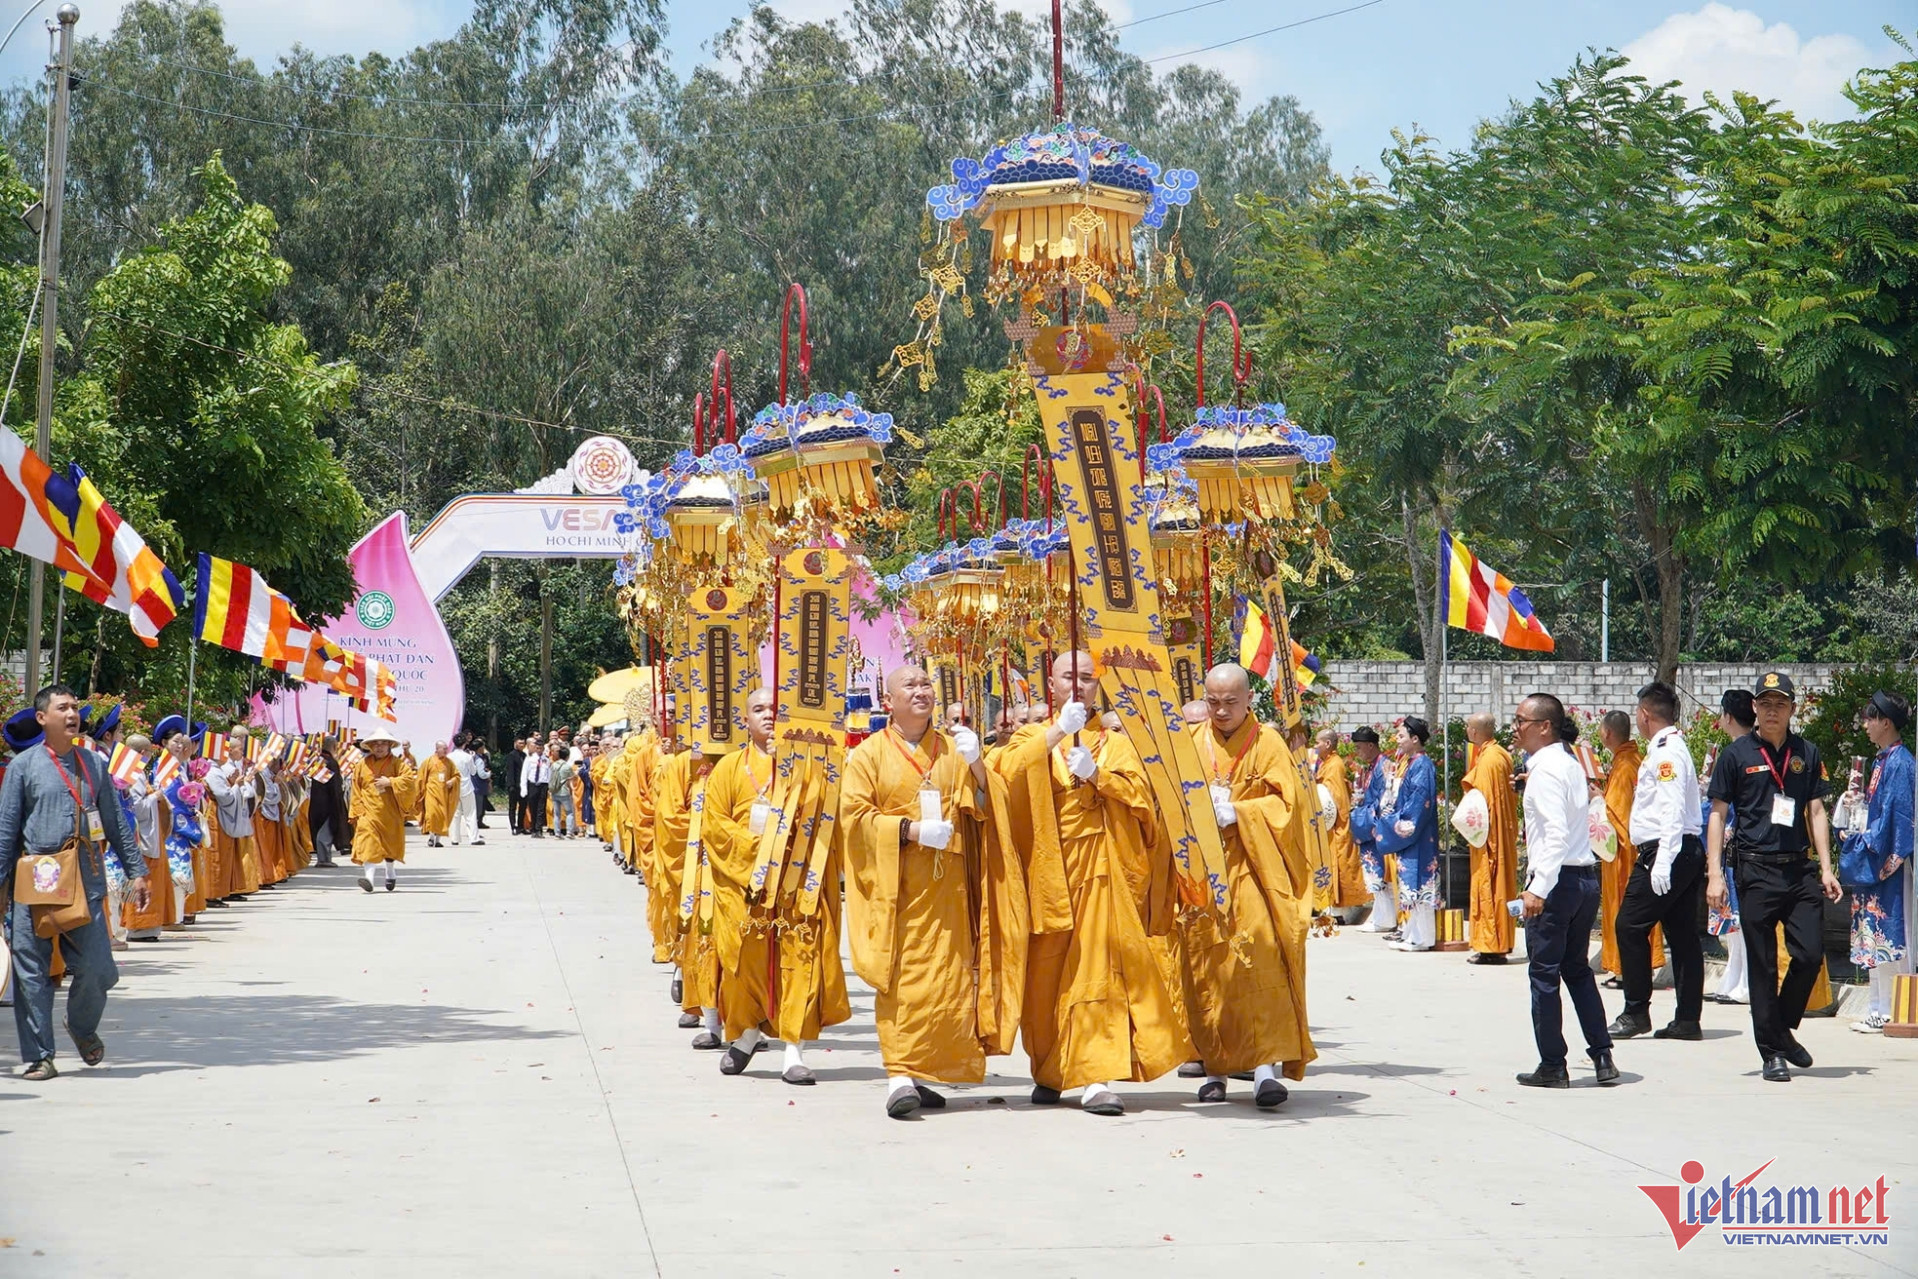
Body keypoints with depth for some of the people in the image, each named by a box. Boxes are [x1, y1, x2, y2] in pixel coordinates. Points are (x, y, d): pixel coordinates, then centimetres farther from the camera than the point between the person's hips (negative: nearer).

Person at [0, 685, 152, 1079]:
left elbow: (116, 823, 16)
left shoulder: (93, 764, 11)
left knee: (96, 969, -2)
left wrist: (136, 871, 14)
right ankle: (37, 1056, 10)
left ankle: (83, 1028, 27)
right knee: (32, 971, 0)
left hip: (87, 881, 2)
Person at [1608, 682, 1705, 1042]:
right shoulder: (1671, 747, 19)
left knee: (1631, 926, -6)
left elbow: (1672, 809, -21)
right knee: (1682, 935, 7)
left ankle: (1636, 1013, -2)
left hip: (1665, 852, -10)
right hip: (1687, 852, 10)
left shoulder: (1666, 752, -12)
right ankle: (1688, 1018, 8)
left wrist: (1662, 861, -26)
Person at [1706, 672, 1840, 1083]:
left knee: (1811, 954, -5)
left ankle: (1784, 1029, 18)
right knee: (1763, 966, 0)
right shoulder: (1736, 754, 2)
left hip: (1800, 869, 2)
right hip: (1756, 868, -2)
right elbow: (1718, 814, 3)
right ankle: (1772, 1052, 9)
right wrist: (1715, 874, -4)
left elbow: (1816, 812, 12)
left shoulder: (1806, 754, 10)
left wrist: (1826, 869, 4)